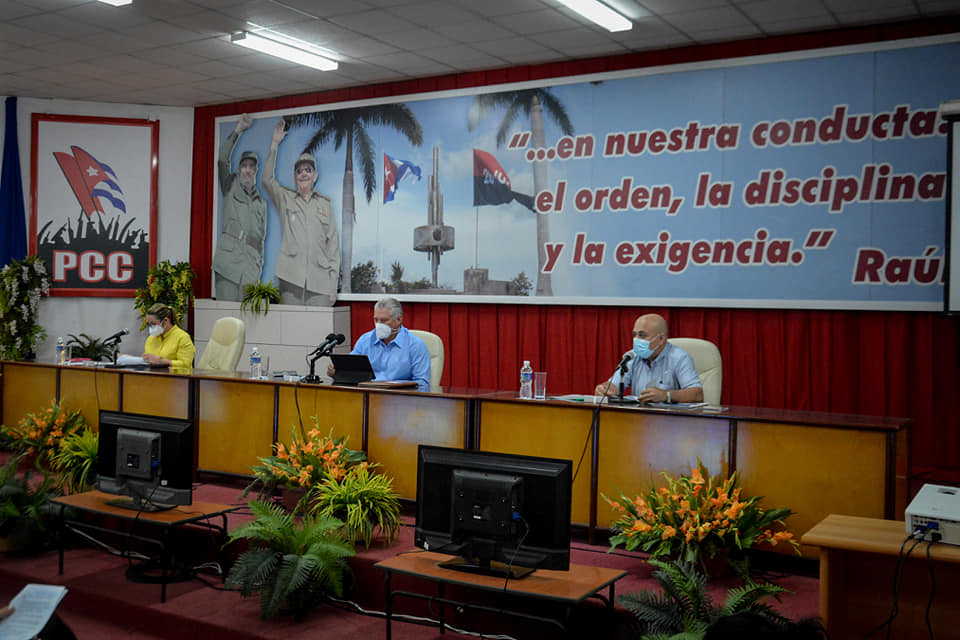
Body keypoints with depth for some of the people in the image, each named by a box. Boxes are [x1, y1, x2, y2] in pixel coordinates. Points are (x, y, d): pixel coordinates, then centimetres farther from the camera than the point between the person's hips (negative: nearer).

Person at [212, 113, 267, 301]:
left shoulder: (260, 202, 22)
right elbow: (222, 160, -1)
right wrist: (237, 131, -2)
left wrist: (259, 265, 13)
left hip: (250, 267, 3)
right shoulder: (230, 187, 13)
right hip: (228, 261, -3)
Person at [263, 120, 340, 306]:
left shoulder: (325, 204, 15)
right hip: (291, 278, 0)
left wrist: (334, 283, 3)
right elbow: (267, 179, -2)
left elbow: (333, 243, 11)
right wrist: (274, 145, -5)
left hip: (320, 282, 1)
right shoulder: (285, 199, 15)